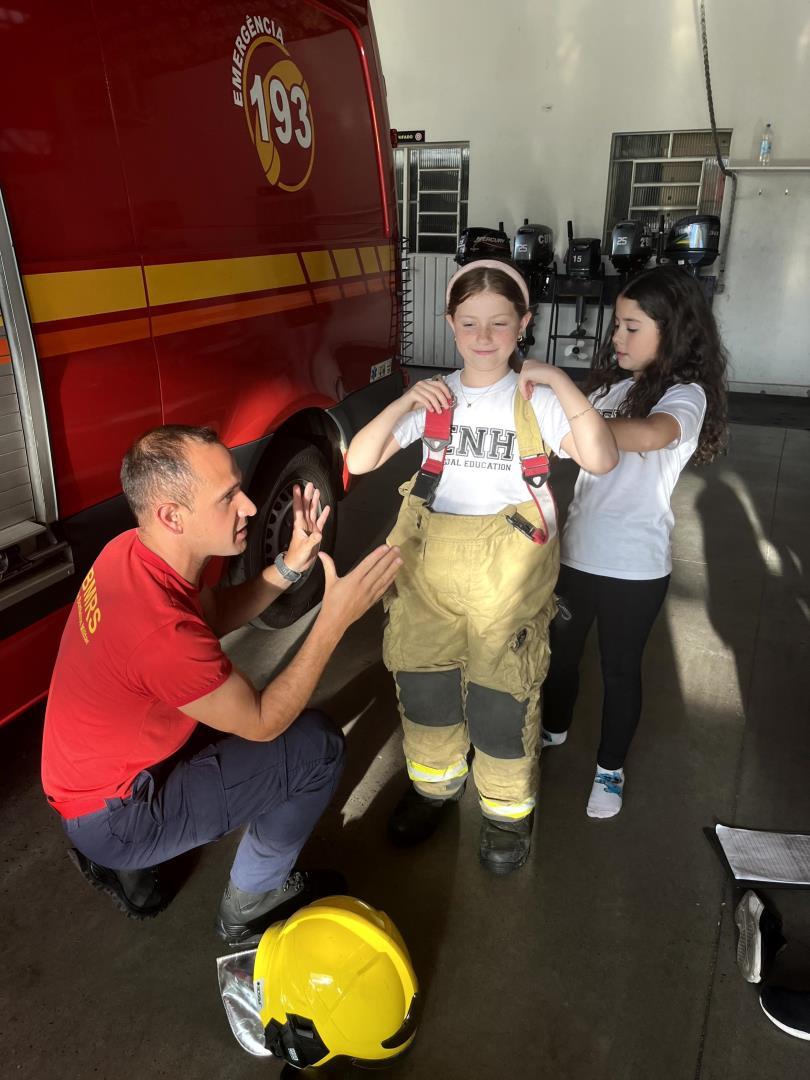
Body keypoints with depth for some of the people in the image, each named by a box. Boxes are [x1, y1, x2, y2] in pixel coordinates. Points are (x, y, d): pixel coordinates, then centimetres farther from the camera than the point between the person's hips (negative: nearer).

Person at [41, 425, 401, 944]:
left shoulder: (130, 551, -10)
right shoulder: (161, 629, -37)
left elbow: (215, 614, 6)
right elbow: (263, 723, -22)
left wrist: (289, 566, -9)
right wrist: (335, 618, -25)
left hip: (86, 777, 8)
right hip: (111, 818, -8)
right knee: (317, 744, -9)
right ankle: (252, 903, 14)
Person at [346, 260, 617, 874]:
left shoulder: (537, 401, -5)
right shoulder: (432, 399, 3)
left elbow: (602, 460, -19)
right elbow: (359, 461, -3)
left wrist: (562, 385, -23)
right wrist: (404, 403, -14)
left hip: (508, 573, -3)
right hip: (431, 564, 3)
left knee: (502, 696, 5)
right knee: (424, 681, 15)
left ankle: (508, 810, 32)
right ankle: (437, 783, 43)